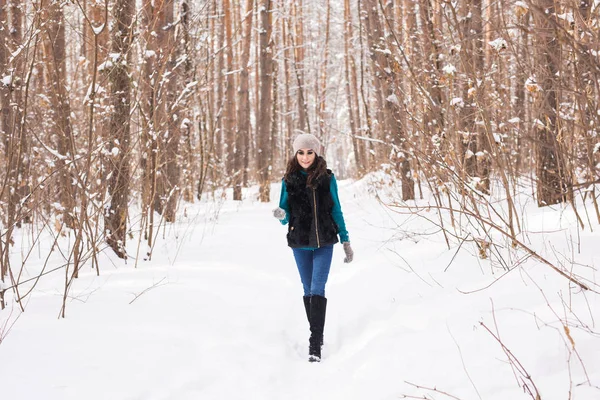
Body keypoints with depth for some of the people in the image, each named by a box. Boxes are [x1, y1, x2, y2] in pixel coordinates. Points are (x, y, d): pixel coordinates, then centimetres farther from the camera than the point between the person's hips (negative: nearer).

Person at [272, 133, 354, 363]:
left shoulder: (327, 178, -2)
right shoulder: (289, 180, 0)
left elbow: (336, 210, 5)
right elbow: (285, 217, 2)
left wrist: (346, 241, 5)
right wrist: (281, 215, -22)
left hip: (324, 243, -2)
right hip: (300, 244, 2)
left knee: (317, 289, -12)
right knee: (308, 290, 9)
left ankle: (315, 343, -16)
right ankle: (316, 336, 21)